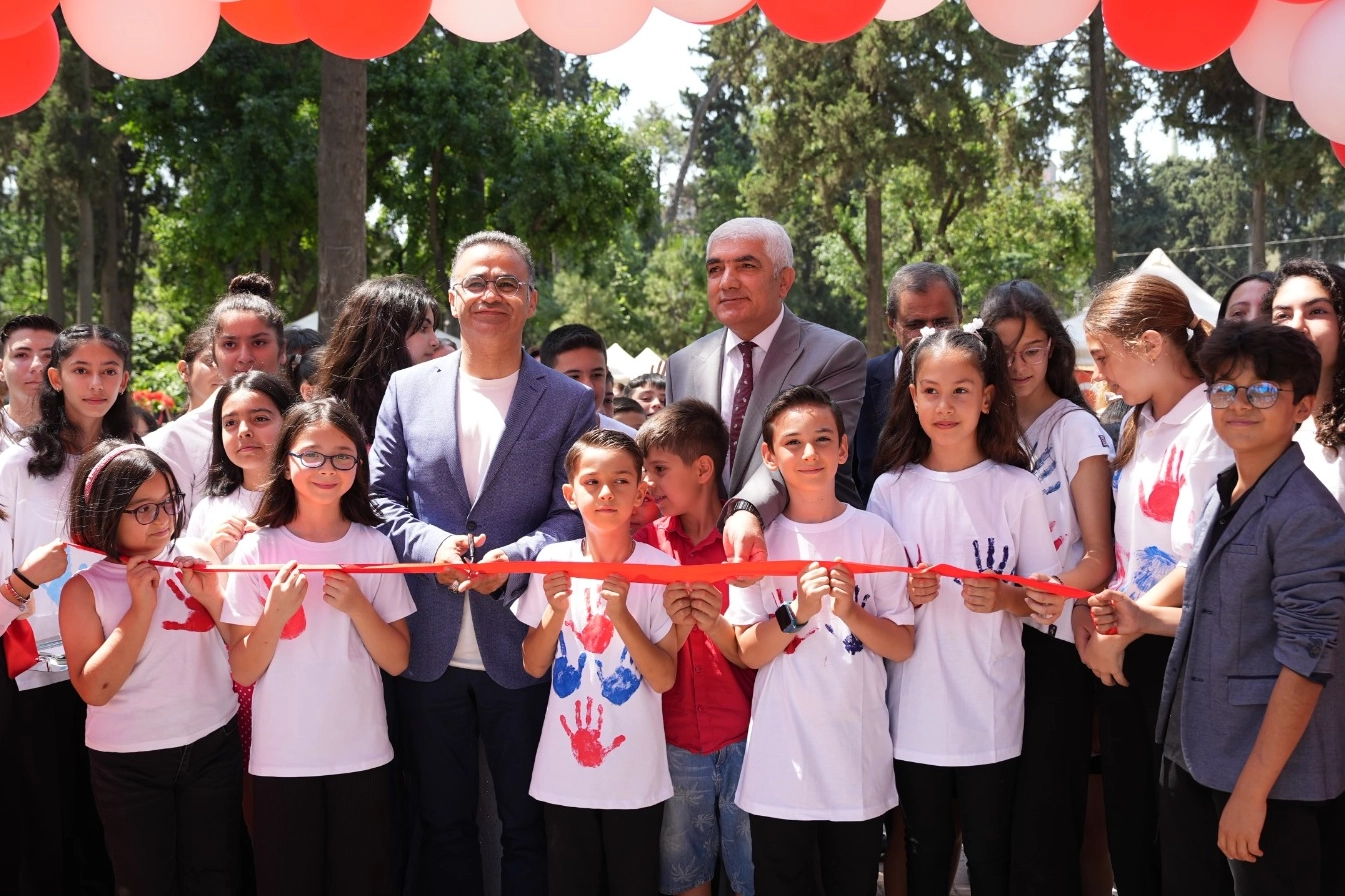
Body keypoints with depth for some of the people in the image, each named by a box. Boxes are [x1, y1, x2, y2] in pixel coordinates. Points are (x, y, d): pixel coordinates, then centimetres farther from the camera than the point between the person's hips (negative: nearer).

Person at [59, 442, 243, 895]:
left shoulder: (195, 558, -2)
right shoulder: (84, 588, -8)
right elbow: (94, 689, -17)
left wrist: (212, 596, -16)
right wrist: (140, 609, -21)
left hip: (213, 744, 2)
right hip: (129, 763, -2)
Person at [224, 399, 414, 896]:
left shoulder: (374, 546, 0)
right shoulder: (258, 548, -4)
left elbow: (397, 661, 0)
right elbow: (243, 671, -4)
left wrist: (356, 605, -15)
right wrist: (275, 613, -20)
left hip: (361, 755, 1)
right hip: (281, 757, -1)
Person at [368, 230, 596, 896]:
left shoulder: (569, 402, 2)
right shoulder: (408, 389, 7)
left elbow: (574, 513, -2)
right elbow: (381, 497, 7)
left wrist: (513, 559, -18)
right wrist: (431, 546, -11)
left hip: (522, 647, -2)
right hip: (429, 648, 2)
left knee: (528, 825, 9)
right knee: (442, 822, 13)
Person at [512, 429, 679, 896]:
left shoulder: (659, 568, -9)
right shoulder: (553, 561, -3)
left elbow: (664, 678, -12)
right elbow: (533, 666, 2)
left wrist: (620, 613, -24)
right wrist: (556, 611, -15)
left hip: (636, 774, -2)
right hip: (564, 773, 2)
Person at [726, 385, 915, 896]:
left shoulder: (874, 535, -1)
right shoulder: (760, 539, 0)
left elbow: (903, 645, -1)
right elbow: (749, 652, -4)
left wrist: (850, 611, -18)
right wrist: (798, 612, -20)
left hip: (859, 762, 0)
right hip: (780, 763, 0)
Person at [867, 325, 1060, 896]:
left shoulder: (1017, 489, -2)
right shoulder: (891, 489, 3)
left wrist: (1003, 598, -18)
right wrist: (903, 594, -11)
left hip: (991, 716, -2)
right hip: (915, 713, 2)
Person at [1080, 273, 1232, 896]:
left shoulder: (1211, 424, -15)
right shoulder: (1135, 423, 12)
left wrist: (1122, 629, -12)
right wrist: (1089, 607, 0)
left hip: (1177, 645, -8)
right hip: (1119, 644, 8)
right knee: (1124, 816, 13)